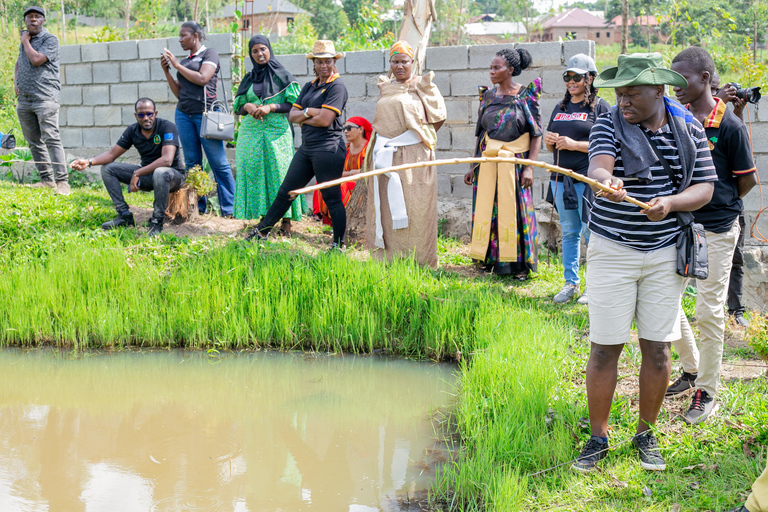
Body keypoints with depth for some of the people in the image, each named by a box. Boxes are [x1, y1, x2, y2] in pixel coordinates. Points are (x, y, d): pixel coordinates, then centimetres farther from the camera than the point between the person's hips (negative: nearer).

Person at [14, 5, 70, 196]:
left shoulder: (50, 39, -3)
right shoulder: (25, 39, 19)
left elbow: (36, 60, -17)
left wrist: (26, 42, -2)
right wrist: (15, 81, 14)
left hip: (45, 98, -7)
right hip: (24, 100, 7)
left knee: (51, 139, -15)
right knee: (34, 142, 7)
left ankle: (62, 181, -17)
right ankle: (46, 179, 14)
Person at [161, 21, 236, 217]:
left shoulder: (209, 54, 2)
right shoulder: (184, 62, 18)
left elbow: (202, 79, -13)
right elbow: (178, 92, 17)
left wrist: (177, 65, -5)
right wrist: (166, 71, 8)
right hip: (184, 114, 6)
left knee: (218, 162, -7)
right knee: (192, 162, 3)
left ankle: (229, 209, -5)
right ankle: (198, 207, 8)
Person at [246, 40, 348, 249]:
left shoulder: (337, 87, -9)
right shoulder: (309, 86, 16)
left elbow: (325, 120, -18)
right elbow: (292, 115, 10)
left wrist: (302, 117, -3)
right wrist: (309, 112, -8)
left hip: (328, 149, -8)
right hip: (306, 148, 8)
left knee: (332, 198, -2)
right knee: (285, 192, 14)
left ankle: (339, 244, 7)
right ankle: (262, 231, 24)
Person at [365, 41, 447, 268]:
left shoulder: (423, 86, 0)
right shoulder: (384, 87, 14)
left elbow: (439, 117, 4)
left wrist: (423, 136, 4)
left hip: (414, 155, -5)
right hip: (386, 155, 5)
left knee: (414, 206, -4)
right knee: (386, 206, 5)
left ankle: (417, 259, 1)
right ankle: (387, 256, 13)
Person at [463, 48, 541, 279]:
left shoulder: (526, 95, -5)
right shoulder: (488, 96, 8)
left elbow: (536, 134, -6)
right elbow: (481, 133, 12)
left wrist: (529, 167, -14)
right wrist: (473, 166, 10)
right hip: (488, 162, 4)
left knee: (515, 210, 0)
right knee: (487, 210, 5)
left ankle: (520, 264, 10)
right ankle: (491, 259, 17)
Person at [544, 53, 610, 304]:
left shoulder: (600, 106, -3)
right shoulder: (560, 108, 17)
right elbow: (551, 145, 23)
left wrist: (575, 144, -16)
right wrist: (549, 140, 0)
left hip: (588, 179, -6)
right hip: (561, 178, 6)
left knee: (590, 233, -4)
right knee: (569, 233, 11)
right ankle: (570, 283, 19)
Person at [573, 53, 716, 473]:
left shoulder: (689, 130, 2)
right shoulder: (608, 124, -5)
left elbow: (704, 187, 3)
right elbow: (599, 165, -23)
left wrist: (670, 202, -18)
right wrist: (606, 181, -48)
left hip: (665, 253, 2)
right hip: (612, 250, -2)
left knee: (657, 348, 6)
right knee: (604, 348, -1)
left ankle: (646, 434, 24)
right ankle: (598, 437, 15)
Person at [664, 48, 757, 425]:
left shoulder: (730, 126, -11)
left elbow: (747, 182, -4)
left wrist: (715, 205, 4)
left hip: (716, 231, -6)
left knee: (709, 311, 0)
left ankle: (707, 392, 13)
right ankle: (691, 370, 31)